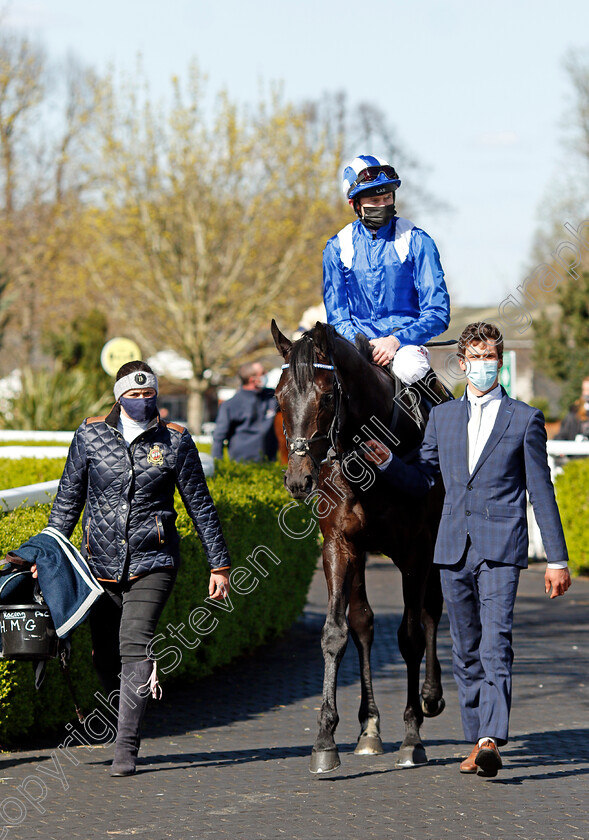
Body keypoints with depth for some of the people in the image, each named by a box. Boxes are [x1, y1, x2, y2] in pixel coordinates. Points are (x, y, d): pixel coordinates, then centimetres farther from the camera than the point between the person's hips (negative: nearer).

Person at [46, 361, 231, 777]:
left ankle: (126, 746, -19)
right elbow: (68, 500, 9)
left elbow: (201, 506, 5)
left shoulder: (175, 441, -1)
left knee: (135, 646, -17)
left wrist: (219, 564, 6)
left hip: (153, 561, -3)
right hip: (101, 562, 3)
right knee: (105, 656, 7)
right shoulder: (90, 435, 2)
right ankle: (128, 720, 32)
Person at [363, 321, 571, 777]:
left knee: (496, 645, -16)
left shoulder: (525, 419, 3)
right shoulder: (442, 417, 14)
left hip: (501, 549, -4)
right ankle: (477, 742, 16)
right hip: (454, 550, 5)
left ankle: (492, 742, -24)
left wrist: (557, 559, 1)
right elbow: (423, 479, 17)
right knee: (466, 652, 9)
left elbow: (542, 493, 3)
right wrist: (387, 461, -3)